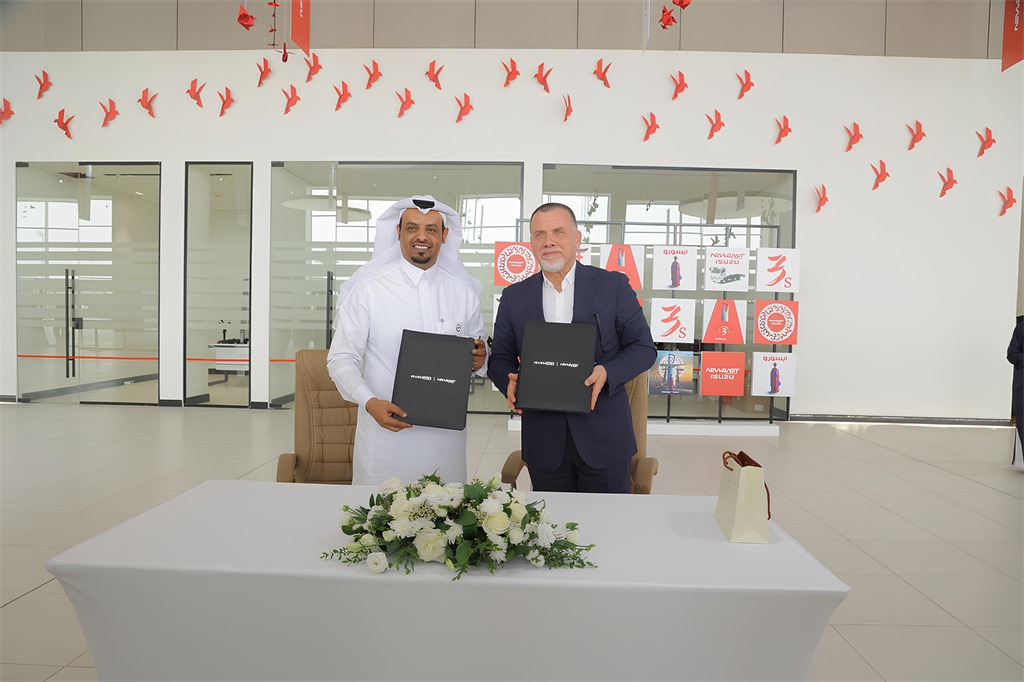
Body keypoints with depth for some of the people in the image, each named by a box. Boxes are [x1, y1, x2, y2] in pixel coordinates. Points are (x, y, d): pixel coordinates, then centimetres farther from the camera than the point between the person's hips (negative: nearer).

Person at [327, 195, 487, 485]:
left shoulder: (465, 292, 7)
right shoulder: (366, 289, -4)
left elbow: (477, 353, 18)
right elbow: (341, 359, -4)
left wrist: (479, 360, -6)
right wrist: (370, 402, -21)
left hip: (447, 433, 3)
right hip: (386, 429, -3)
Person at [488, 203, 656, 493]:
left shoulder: (613, 285, -2)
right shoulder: (514, 297, 5)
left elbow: (643, 348, 0)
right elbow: (500, 359, 8)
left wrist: (607, 372, -19)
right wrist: (510, 382, -14)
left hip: (604, 436, -1)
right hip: (543, 441, 2)